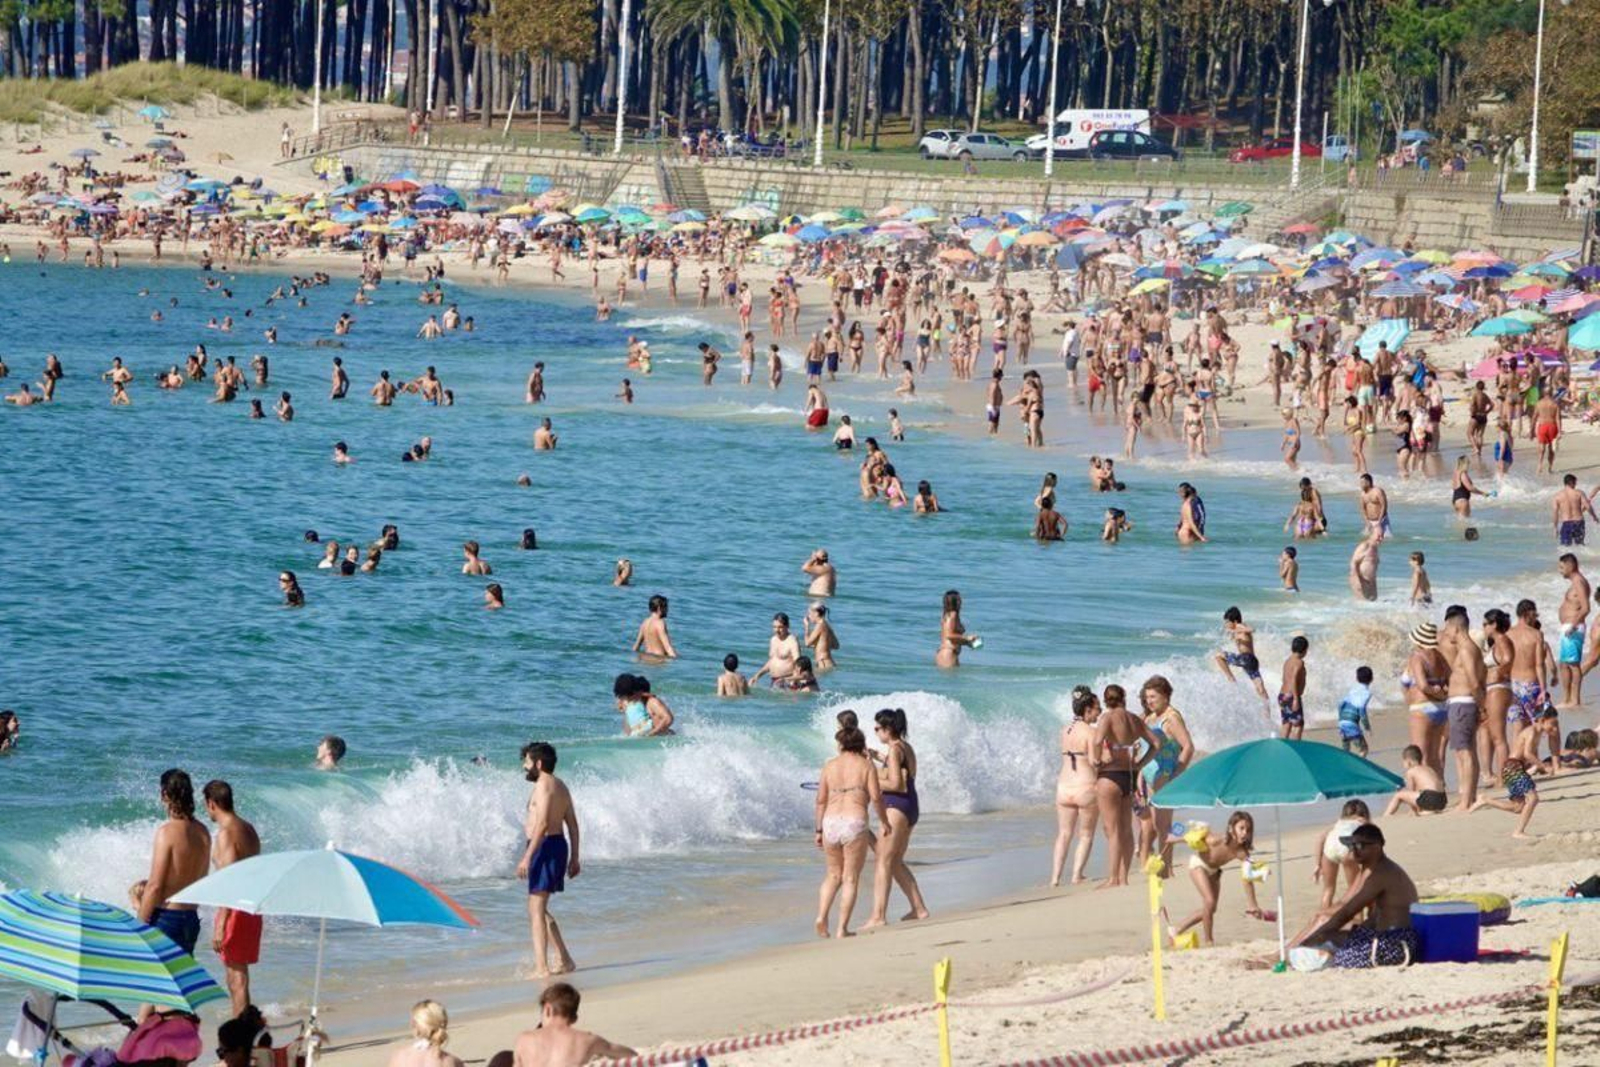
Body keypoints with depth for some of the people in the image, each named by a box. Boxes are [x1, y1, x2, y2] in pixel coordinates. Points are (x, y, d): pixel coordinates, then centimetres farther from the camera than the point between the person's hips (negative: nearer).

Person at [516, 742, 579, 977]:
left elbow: (542, 824, -22)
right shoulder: (560, 786, 17)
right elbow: (572, 824, 19)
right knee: (539, 909, 18)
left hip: (546, 845, -10)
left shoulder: (544, 785, -13)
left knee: (536, 909, -8)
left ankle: (541, 968, -13)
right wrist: (574, 857, 22)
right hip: (559, 843, 10)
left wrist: (527, 857, -24)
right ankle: (564, 960, 18)